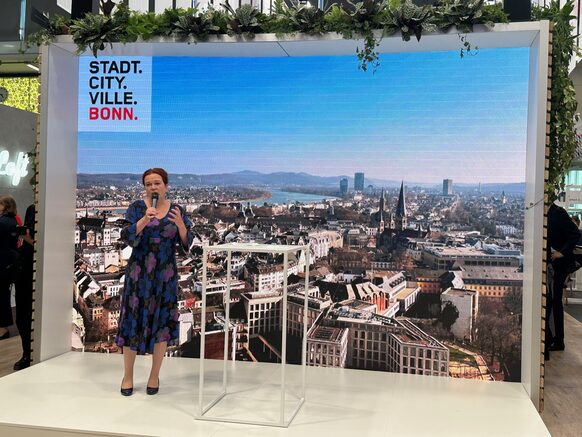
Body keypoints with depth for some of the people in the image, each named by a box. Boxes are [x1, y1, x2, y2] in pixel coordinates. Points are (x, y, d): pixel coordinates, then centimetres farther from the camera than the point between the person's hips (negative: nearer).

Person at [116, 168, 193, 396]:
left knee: (161, 322, 6)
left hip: (165, 275, 1)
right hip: (138, 273, -1)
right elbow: (127, 237, -12)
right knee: (133, 321, 2)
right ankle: (128, 376, 18)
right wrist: (145, 219, -26)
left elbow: (186, 245, 0)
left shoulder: (176, 210, 3)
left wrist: (181, 225, -18)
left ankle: (154, 375, 21)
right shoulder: (137, 208, -1)